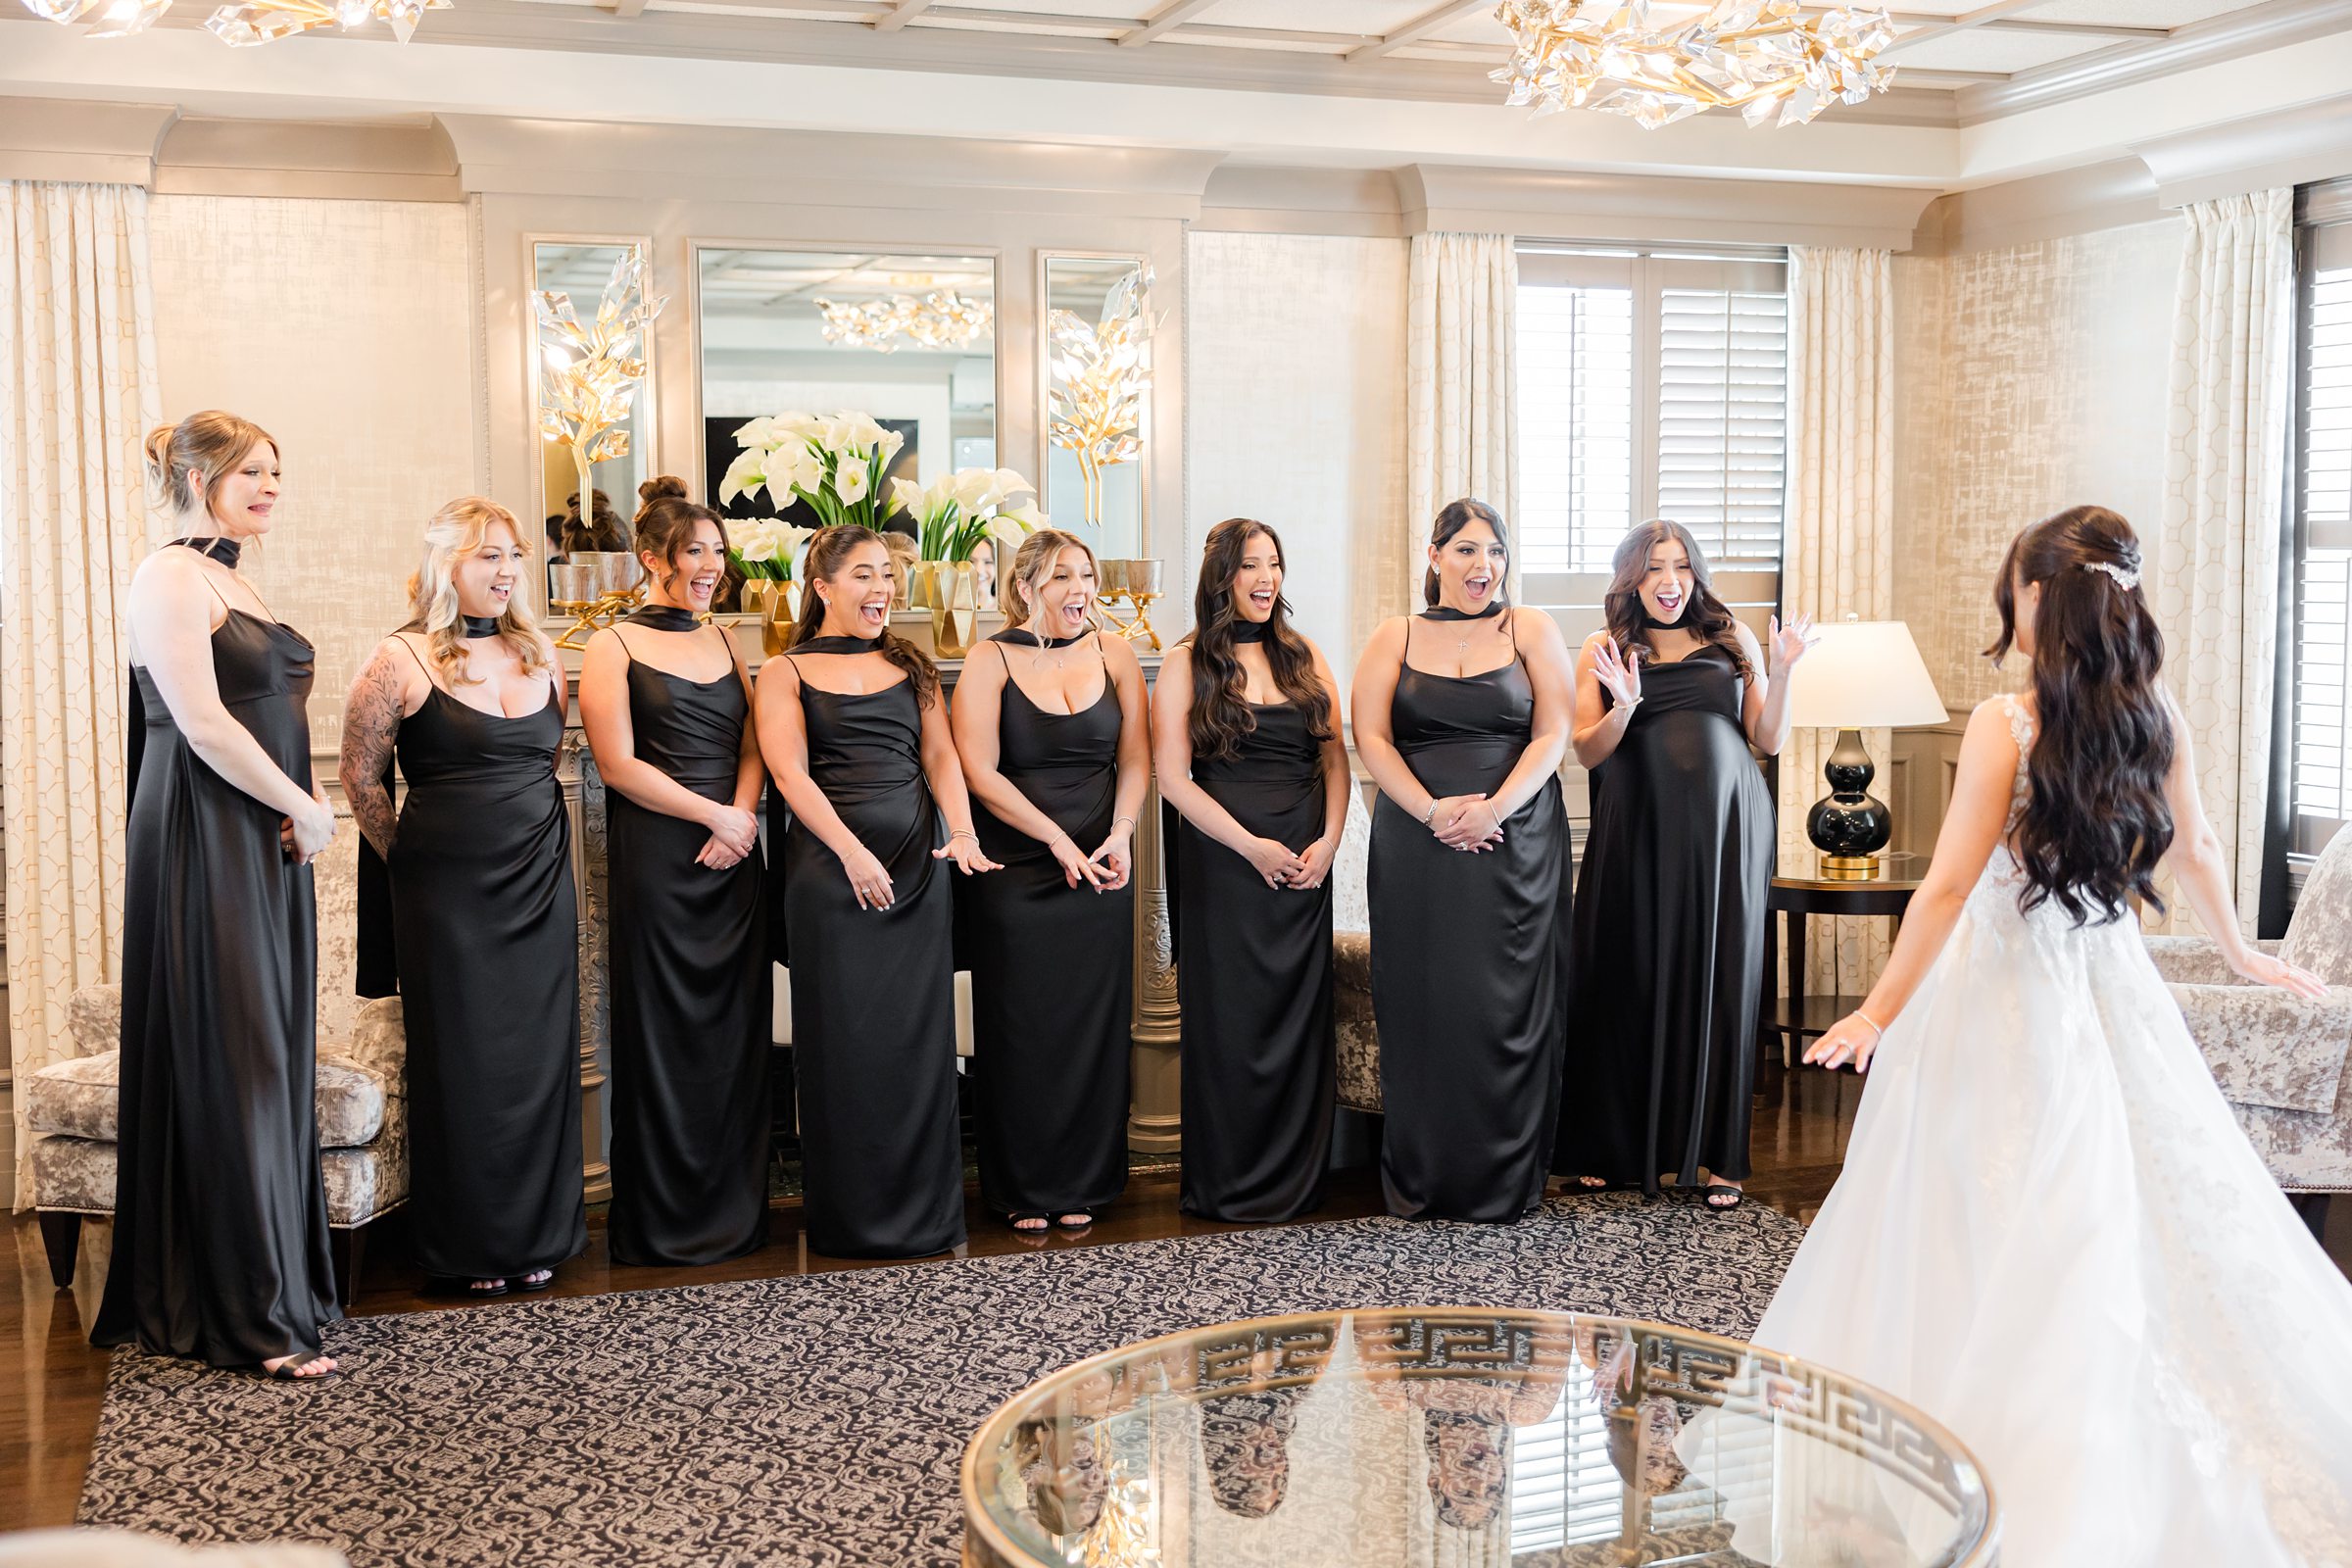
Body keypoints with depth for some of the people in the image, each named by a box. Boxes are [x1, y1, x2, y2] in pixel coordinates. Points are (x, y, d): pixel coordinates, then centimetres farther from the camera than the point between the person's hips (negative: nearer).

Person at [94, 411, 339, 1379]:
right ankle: (250, 1317, 4)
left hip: (266, 844, 9)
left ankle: (278, 1284, 20)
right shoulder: (169, 576, -10)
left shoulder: (230, 581, 18)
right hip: (208, 851, -9)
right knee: (228, 1068, -4)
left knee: (267, 1061, 11)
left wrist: (301, 813, 2)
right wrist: (305, 809, -11)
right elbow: (203, 725, -19)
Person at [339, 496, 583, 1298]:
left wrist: (536, 838, 15)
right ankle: (466, 1246, 14)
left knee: (540, 1058, 7)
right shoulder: (401, 660, -6)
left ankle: (537, 1234, 18)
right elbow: (361, 778, -1)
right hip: (448, 892, -4)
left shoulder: (540, 654, 9)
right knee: (462, 1063, 2)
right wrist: (411, 860, 4)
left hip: (541, 881, 5)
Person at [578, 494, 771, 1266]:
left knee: (737, 1029, 6)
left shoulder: (725, 644, 15)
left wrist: (743, 817, -9)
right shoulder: (613, 647, -1)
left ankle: (735, 1209, 17)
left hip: (733, 856, 5)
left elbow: (752, 746, 10)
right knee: (662, 1032, 0)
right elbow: (620, 764, -9)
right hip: (655, 860, -5)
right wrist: (716, 815, -12)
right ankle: (664, 1222, 10)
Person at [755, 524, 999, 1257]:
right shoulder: (786, 672, 5)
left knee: (918, 1035, 3)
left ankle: (924, 1213, 12)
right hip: (830, 866, -3)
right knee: (844, 1038, -1)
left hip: (916, 863, 3)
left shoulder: (910, 666, 16)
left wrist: (963, 833, -10)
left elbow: (941, 756, 8)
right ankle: (851, 1216, 8)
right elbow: (790, 771, -7)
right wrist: (853, 852, -19)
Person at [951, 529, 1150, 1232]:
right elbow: (979, 771, -10)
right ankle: (1022, 1190, 13)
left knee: (1093, 1023, 5)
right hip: (1013, 875, -3)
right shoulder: (990, 664, -3)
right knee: (1020, 1029, 2)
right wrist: (1057, 839, -16)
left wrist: (1119, 834, -9)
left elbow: (1136, 759, 7)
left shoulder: (1114, 655, 7)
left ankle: (1081, 1184, 17)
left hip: (1099, 872, 3)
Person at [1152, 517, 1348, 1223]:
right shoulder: (1189, 662, -1)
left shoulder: (1304, 657, 11)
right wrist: (1252, 845, -12)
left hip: (1305, 864, 4)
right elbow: (1172, 775, -7)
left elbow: (1335, 757, 10)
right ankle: (1230, 1184, 11)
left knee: (1300, 1018, 5)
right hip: (1222, 860, -3)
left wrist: (1329, 840, -5)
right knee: (1229, 1020, 0)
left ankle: (1296, 1179, 16)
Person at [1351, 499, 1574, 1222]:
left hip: (1516, 843, -1)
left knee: (1507, 1006, -1)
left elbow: (1553, 734, 0)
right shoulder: (1394, 639, 10)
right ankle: (1419, 1180, 11)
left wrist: (1494, 808, -15)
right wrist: (1432, 811, -13)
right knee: (1423, 1004, 1)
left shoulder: (1531, 630, 8)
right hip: (1416, 844, 1)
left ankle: (1505, 1182, 8)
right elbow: (1371, 738, 1)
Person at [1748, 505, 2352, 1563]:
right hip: (2114, 981, 6)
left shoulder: (2006, 724, -15)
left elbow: (1949, 886, -15)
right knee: (2152, 1218, 13)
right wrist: (2241, 954, 32)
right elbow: (2195, 852, 16)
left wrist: (1879, 1013, -8)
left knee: (2003, 1234, 3)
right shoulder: (2156, 716, 2)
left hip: (2012, 986, -6)